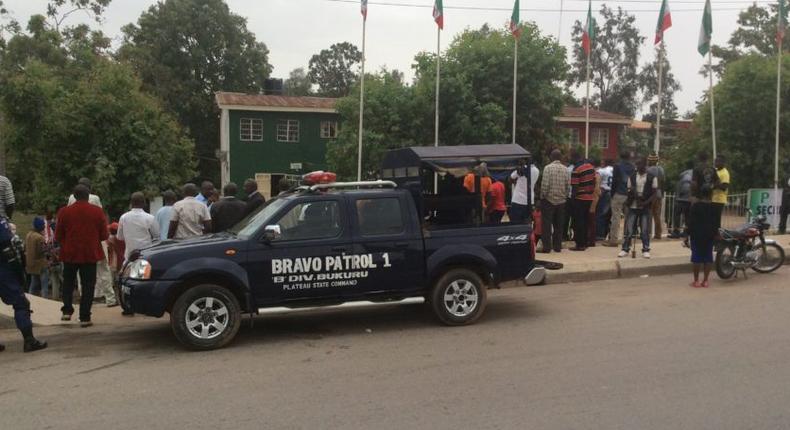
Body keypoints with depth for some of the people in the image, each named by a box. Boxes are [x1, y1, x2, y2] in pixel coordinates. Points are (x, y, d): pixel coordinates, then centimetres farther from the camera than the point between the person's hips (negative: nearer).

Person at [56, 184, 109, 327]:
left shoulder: (64, 212, -5)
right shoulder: (97, 211, -6)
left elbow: (58, 236, 1)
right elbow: (104, 235, -2)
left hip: (70, 254, 1)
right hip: (90, 254, -1)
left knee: (68, 283, 20)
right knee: (88, 286, 5)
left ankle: (67, 311, 11)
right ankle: (84, 317, 2)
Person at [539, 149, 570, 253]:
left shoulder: (548, 168, -10)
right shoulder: (565, 169, 1)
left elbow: (545, 184, -15)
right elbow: (568, 185, 0)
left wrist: (542, 197, -4)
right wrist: (564, 195, 12)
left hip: (549, 199, -4)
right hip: (561, 201, 4)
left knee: (547, 225, 0)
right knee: (558, 225, 12)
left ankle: (546, 247, -1)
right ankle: (557, 246, 14)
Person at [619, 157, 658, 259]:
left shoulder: (652, 178, -1)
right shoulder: (632, 177, 7)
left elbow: (655, 194, -3)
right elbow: (629, 192, 11)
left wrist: (645, 203, -17)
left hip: (645, 208, -2)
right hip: (632, 207, 2)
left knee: (645, 230, 1)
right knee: (628, 229, 1)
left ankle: (646, 250, 10)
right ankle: (625, 249, 8)